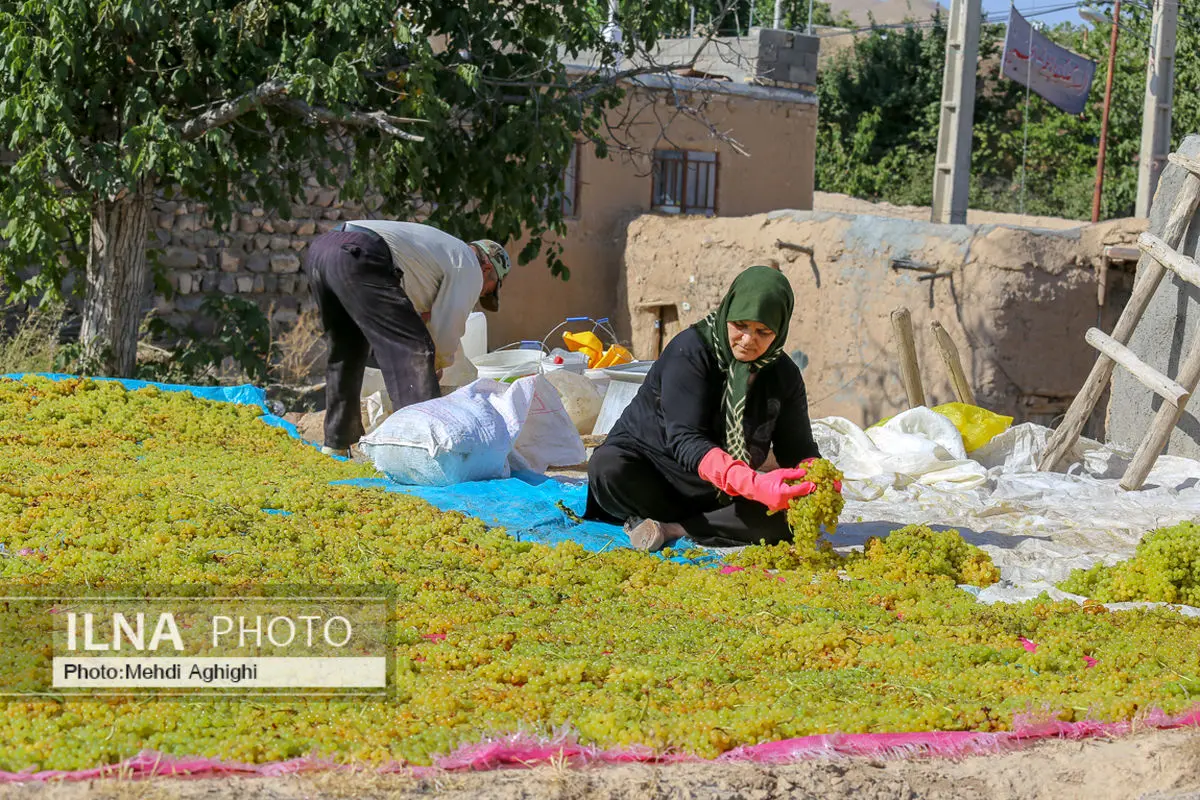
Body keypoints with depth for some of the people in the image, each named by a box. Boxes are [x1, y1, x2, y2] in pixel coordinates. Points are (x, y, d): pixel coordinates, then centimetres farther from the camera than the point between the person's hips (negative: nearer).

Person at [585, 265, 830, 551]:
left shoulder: (783, 375, -1)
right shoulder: (690, 351, -19)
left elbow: (798, 449, 0)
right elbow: (685, 440, -29)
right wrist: (754, 484, -44)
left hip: (722, 494, 4)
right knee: (609, 467, -37)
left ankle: (673, 529, -24)